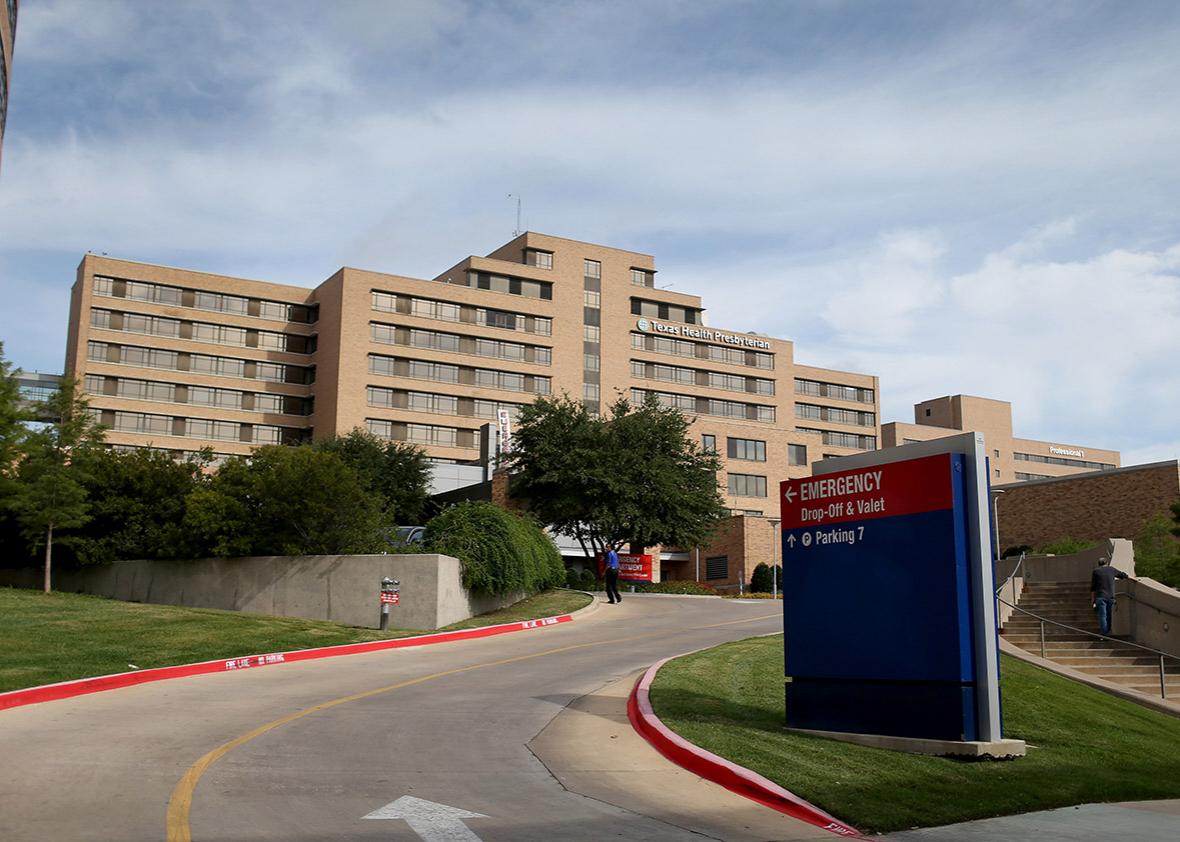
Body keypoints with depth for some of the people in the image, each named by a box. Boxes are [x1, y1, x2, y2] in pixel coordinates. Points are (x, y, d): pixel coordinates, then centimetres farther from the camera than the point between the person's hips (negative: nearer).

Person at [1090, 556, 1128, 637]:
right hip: (1111, 597, 3)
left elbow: (1093, 587, 2)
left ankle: (1104, 635, -9)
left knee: (1102, 616, -4)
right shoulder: (1112, 570, 11)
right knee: (1109, 616, 12)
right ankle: (1107, 633, 16)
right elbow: (1123, 575, 28)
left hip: (1100, 597, -3)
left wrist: (1092, 600, 5)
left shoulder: (1096, 571, 4)